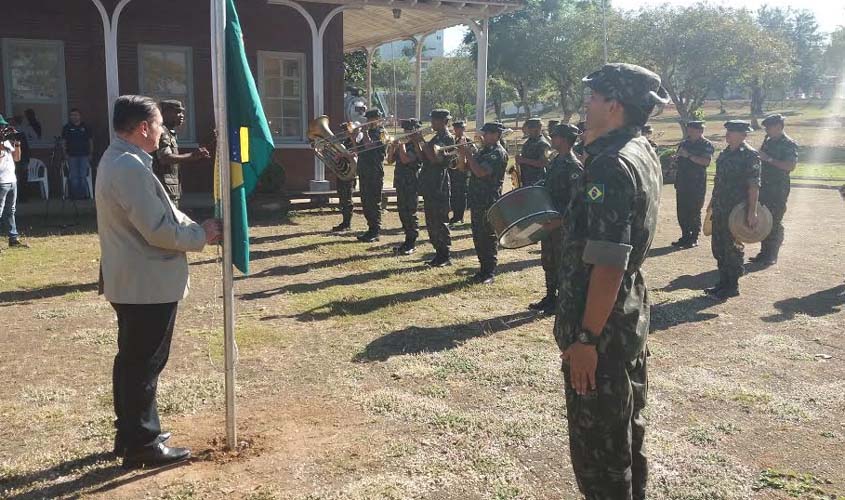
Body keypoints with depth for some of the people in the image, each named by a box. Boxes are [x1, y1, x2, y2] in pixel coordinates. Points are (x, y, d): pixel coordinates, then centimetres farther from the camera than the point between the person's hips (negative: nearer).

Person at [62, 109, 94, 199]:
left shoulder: (86, 127, 7)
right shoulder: (67, 127, 6)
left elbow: (91, 141, 10)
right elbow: (64, 142, 7)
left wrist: (90, 153, 4)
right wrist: (65, 153, -1)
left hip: (84, 155, 0)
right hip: (72, 155, 0)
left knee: (83, 176, -1)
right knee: (74, 177, 2)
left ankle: (84, 194, 3)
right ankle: (75, 194, 6)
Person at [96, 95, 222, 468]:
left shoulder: (118, 159, 12)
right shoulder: (130, 167, -23)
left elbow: (159, 213, 15)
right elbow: (158, 230, -25)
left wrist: (195, 227, 3)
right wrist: (200, 236, -10)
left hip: (132, 281, 11)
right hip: (147, 284, -11)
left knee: (132, 360, 19)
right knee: (144, 364, 1)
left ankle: (131, 434, 33)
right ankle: (142, 445, 13)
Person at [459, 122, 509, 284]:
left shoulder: (499, 153, -13)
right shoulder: (483, 151, 15)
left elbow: (481, 172, -24)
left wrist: (469, 155, -15)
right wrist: (464, 155, 1)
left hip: (490, 202, -9)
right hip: (477, 200, 9)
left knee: (489, 237, -2)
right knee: (478, 236, 12)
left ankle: (490, 273, 4)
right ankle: (484, 269, 22)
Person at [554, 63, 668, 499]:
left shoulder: (610, 166, -23)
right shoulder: (643, 154, 8)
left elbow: (608, 263, -27)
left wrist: (587, 338, -24)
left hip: (602, 329, -10)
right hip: (631, 317, 10)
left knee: (597, 444, 4)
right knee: (626, 426, 24)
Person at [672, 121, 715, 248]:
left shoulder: (707, 145, -3)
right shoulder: (684, 143, 16)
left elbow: (706, 161, -18)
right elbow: (677, 161, 24)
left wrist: (689, 155, -20)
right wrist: (676, 157, 1)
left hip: (697, 184, -6)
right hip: (682, 183, 6)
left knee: (694, 212, -3)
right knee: (682, 212, 7)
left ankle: (694, 239, 4)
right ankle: (685, 237, 17)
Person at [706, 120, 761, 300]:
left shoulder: (750, 155, -12)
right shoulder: (724, 154, 12)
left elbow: (754, 185, -17)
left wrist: (752, 211, -21)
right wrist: (713, 201, 21)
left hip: (736, 210, -8)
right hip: (719, 209, 8)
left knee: (732, 248, 1)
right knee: (718, 246, 13)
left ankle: (732, 286, 13)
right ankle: (723, 282, 25)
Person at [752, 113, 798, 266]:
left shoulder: (789, 144, -11)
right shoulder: (768, 141, 12)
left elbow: (791, 166, -22)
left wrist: (769, 159, -21)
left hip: (779, 189, -7)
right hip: (764, 186, 7)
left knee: (774, 222, -3)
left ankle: (772, 256, 5)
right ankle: (764, 252, 20)